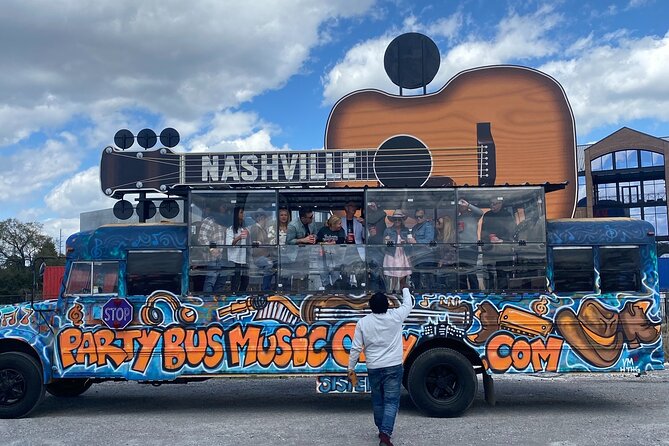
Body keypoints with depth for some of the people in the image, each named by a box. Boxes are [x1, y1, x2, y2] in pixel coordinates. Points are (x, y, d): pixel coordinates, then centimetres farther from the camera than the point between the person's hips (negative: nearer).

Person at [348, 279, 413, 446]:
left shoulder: (363, 322, -6)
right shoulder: (395, 316, -8)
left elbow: (355, 348, -4)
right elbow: (408, 304, 12)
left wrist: (351, 369, 5)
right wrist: (404, 286, 26)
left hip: (373, 368, 2)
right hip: (393, 367, -2)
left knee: (378, 401, 17)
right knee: (391, 402, -2)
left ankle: (382, 430, 29)